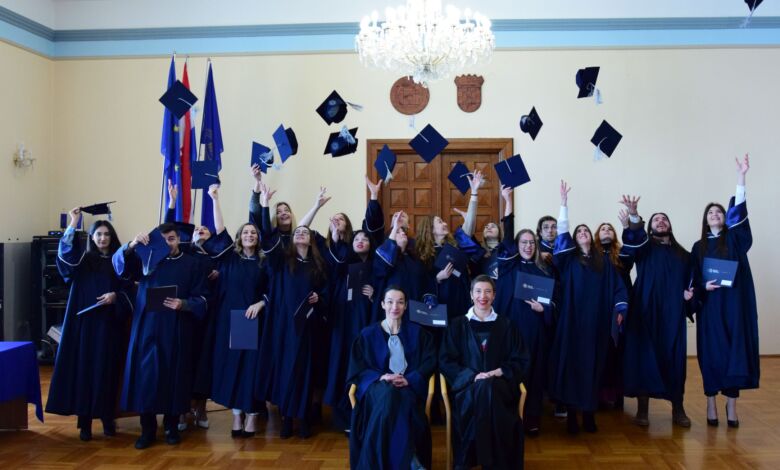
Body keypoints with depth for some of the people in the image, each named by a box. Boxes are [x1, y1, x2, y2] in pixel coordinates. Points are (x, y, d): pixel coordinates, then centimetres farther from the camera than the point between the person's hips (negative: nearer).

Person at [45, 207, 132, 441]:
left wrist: (115, 296, -15)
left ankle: (108, 417, 13)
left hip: (109, 324, 1)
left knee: (107, 369, 3)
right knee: (84, 368, -2)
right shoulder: (83, 259, 5)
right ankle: (85, 420, 3)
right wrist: (73, 225, -26)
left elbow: (127, 291, 7)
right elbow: (66, 254, -17)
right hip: (85, 323, -1)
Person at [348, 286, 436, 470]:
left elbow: (430, 361, 5)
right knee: (387, 396, -38)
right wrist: (381, 377, -14)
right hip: (378, 385, 0)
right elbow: (357, 367, 5)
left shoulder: (417, 332, 13)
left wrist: (409, 379, -13)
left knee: (400, 399, -38)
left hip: (409, 386, 0)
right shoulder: (368, 334, 10)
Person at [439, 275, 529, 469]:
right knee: (483, 389, -36)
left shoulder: (505, 325, 13)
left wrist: (500, 372, -8)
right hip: (467, 384, -1)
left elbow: (522, 361, 11)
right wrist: (473, 375, -11)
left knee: (488, 388, -36)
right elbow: (445, 361, 4)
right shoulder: (458, 325, 10)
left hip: (500, 383, 1)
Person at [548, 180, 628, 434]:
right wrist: (564, 203, -13)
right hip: (572, 322, -2)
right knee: (571, 364, -4)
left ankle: (589, 412, 13)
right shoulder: (568, 259, 6)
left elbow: (618, 287, 12)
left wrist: (619, 309, -4)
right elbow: (561, 233, -7)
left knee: (592, 366, 4)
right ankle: (571, 413, 2)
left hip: (596, 324, 2)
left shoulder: (603, 262, 13)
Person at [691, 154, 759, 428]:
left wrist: (741, 177, -19)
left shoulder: (735, 239, 7)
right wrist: (703, 287, -13)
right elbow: (694, 280, 10)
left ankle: (731, 404, 4)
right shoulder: (699, 247, 10)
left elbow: (738, 211, -8)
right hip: (710, 306, 1)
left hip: (734, 305, 0)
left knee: (734, 350, -3)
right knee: (712, 353, 0)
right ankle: (711, 402, 7)